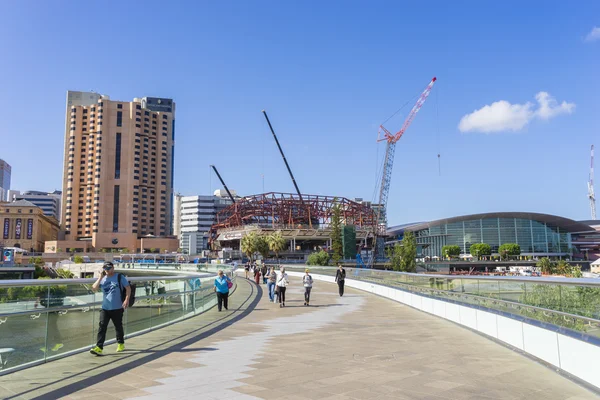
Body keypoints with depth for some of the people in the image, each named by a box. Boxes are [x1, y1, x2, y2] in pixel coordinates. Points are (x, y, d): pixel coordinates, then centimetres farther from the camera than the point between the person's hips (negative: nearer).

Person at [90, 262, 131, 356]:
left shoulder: (120, 277, -2)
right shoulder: (102, 279, 8)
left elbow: (128, 288, -4)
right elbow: (94, 289, -4)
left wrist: (126, 299, -16)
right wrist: (100, 277, -8)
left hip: (117, 308, -2)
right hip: (105, 308, 3)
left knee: (118, 327, 12)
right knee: (102, 327, -9)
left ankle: (121, 343, 32)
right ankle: (99, 347, -10)